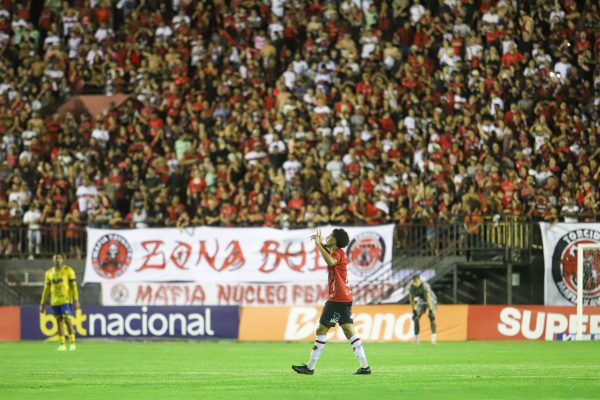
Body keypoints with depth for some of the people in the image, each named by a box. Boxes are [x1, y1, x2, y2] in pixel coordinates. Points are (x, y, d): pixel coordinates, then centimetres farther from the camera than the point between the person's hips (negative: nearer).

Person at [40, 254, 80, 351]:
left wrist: (76, 300, -13)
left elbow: (74, 286, -6)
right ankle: (62, 345, 7)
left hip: (66, 300, -4)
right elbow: (46, 289, 13)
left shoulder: (68, 271, -5)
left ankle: (72, 342, -4)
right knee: (59, 321, 4)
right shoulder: (49, 273, 8)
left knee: (67, 319, -12)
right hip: (55, 301, 4)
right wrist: (43, 304, 12)